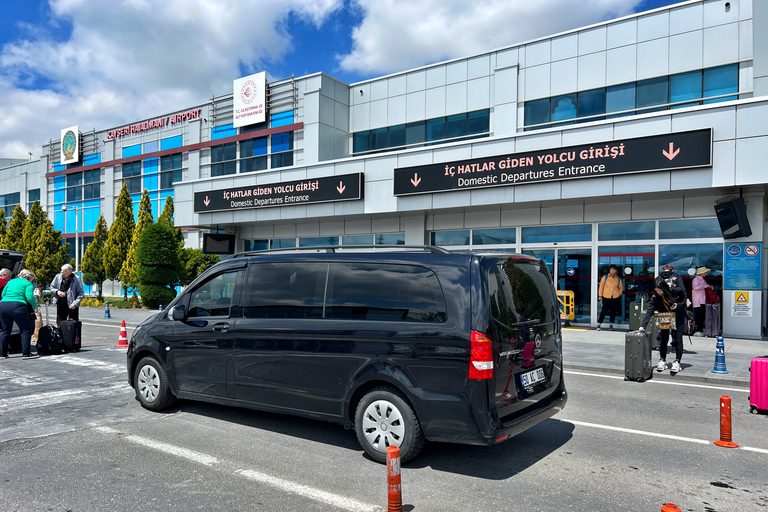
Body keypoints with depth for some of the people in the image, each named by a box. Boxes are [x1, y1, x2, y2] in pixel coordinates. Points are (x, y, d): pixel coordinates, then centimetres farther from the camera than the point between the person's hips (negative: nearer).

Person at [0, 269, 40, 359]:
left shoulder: (10, 281, 22)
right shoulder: (28, 284, 3)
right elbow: (29, 297, -11)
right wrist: (35, 305, 4)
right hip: (17, 306, -7)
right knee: (26, 330, 1)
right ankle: (26, 353, -2)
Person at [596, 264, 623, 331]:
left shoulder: (618, 279, 10)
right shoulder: (605, 277, 4)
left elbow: (621, 287, 24)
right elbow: (601, 286, 4)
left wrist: (619, 293, 8)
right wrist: (600, 295, 0)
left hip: (615, 297, 2)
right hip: (606, 297, -2)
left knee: (613, 311, 5)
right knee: (604, 310, -6)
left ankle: (611, 325, 18)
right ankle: (599, 324, 1)